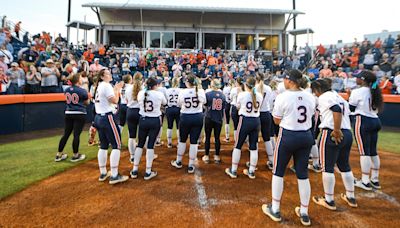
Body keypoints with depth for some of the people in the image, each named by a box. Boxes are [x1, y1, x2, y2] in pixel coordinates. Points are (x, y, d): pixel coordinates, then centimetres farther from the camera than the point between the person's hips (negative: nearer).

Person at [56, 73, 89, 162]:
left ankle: (59, 155, 19)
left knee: (66, 134, 12)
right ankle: (75, 156, 8)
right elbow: (87, 102, 3)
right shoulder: (82, 91, -10)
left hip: (68, 114, 6)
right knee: (76, 135, -1)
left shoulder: (67, 90, 6)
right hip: (79, 114, -6)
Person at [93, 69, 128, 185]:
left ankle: (103, 173, 21)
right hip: (107, 117, -10)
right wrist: (117, 89, -3)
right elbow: (114, 101, -17)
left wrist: (116, 89, 18)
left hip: (99, 117, 10)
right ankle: (114, 176, -7)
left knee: (103, 146, 14)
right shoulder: (106, 85, -10)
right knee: (116, 146, -6)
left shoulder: (98, 86, 18)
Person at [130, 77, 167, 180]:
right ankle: (148, 172, 7)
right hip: (155, 121, -3)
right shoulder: (159, 94, -8)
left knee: (140, 144, 12)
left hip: (143, 120, 3)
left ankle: (134, 170, 16)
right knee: (150, 145, 1)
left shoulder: (140, 93, -1)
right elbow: (164, 103, 12)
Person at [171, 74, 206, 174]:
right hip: (198, 117, 1)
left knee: (182, 140, 16)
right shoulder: (201, 91, -6)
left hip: (185, 117, 0)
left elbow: (179, 104, 6)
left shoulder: (182, 92, -9)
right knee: (194, 142, 5)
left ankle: (178, 162, 32)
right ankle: (191, 166, 12)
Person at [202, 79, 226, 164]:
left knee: (207, 137, 9)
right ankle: (217, 157, 17)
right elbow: (223, 108, 5)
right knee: (217, 138, 9)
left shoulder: (208, 94, -11)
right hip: (219, 119, 2)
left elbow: (205, 104, 2)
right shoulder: (222, 95, -2)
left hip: (209, 118, -2)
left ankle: (206, 156, 16)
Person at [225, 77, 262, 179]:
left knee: (238, 146, 8)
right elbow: (258, 107, 12)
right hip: (256, 121, 4)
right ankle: (251, 171, 20)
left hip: (245, 120, -4)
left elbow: (237, 106, 5)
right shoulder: (259, 95, 0)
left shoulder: (242, 94, -11)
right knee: (253, 147, 11)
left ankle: (233, 171, 15)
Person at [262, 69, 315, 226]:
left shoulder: (282, 97, -13)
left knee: (278, 172, 11)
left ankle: (275, 210, 21)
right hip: (306, 137, 5)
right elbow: (310, 116, 11)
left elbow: (276, 120, -6)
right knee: (303, 174, 14)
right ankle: (304, 214, 25)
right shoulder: (310, 97, 3)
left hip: (288, 136, -5)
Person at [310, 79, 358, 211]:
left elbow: (337, 110, -22)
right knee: (345, 166, 20)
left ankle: (329, 201, 11)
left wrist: (336, 130, -22)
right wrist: (340, 131, 14)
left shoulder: (324, 97, -6)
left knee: (327, 167, 2)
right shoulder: (339, 97, 21)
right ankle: (351, 198, 31)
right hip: (347, 134, 9)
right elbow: (346, 112, 17)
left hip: (331, 134, -9)